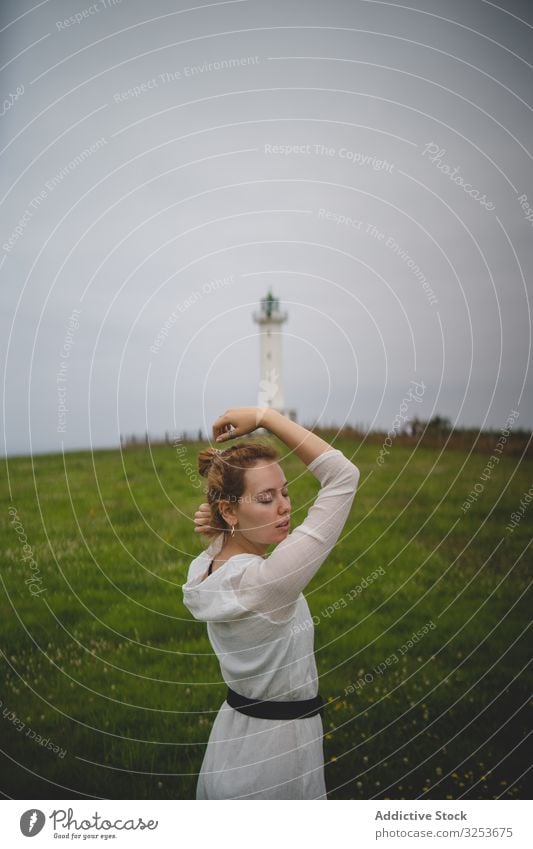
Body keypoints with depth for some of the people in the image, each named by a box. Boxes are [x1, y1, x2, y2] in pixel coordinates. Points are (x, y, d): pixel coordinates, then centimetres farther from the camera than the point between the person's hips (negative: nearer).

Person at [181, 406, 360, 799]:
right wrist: (265, 416, -27)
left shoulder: (202, 569, -9)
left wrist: (217, 527, -9)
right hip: (276, 753, -7)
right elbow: (343, 476, -32)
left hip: (231, 734, 8)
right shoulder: (266, 582, -33)